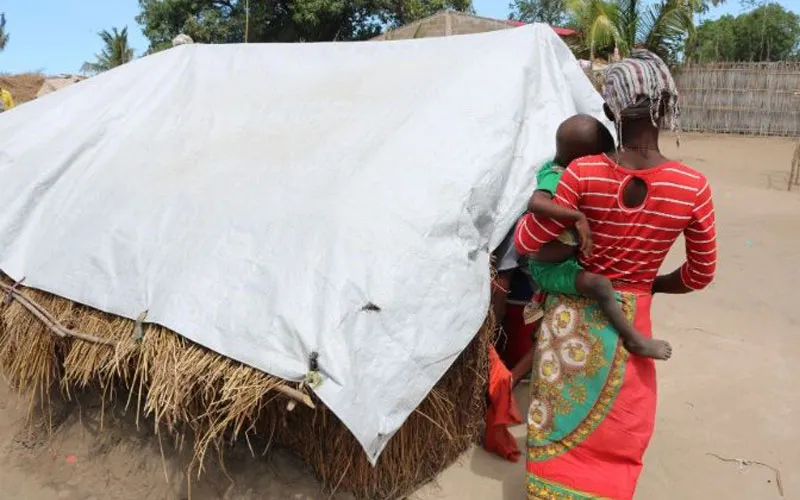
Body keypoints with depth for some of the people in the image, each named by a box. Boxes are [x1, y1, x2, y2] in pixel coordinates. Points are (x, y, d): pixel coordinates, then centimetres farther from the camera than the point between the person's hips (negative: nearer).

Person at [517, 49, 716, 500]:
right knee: (617, 428, 20)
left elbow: (529, 241, -11)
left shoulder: (583, 174, -19)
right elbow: (701, 273, -2)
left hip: (572, 311, 0)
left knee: (561, 415, 19)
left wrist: (522, 222, 10)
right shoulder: (693, 187, -14)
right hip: (629, 319, 1)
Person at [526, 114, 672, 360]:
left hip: (568, 259, 11)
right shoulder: (554, 178, -29)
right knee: (600, 284, -28)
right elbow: (535, 203, -50)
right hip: (550, 269, -10)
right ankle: (634, 340, -11)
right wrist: (578, 217, -47)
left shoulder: (556, 167, -3)